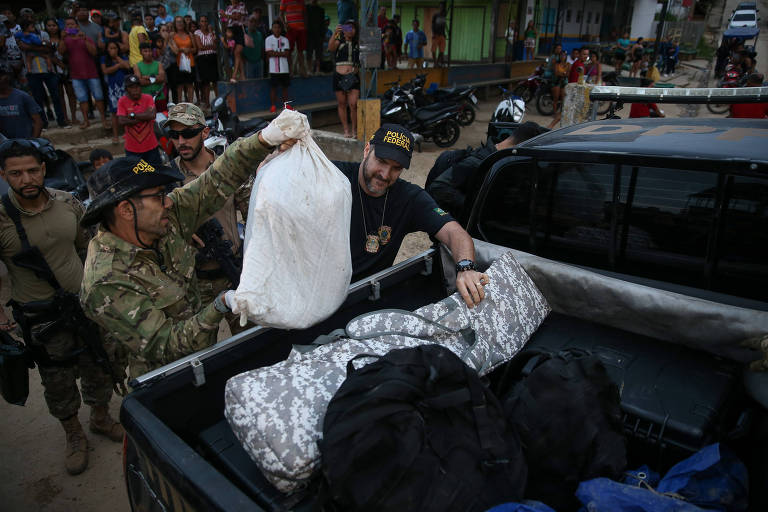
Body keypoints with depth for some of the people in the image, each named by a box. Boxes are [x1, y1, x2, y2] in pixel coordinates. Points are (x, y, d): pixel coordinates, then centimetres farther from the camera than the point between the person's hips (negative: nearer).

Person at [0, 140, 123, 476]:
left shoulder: (68, 203, -5)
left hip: (85, 303, 3)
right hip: (41, 318, -3)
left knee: (98, 368, 18)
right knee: (58, 381, 14)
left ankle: (100, 418, 44)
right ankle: (74, 435, 37)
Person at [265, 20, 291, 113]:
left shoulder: (285, 40, 9)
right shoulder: (268, 39, 3)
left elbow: (287, 54, -3)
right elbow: (269, 54, -7)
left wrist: (275, 53, -10)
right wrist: (281, 53, -8)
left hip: (284, 68, 2)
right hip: (273, 68, -2)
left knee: (285, 86, 7)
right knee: (273, 87, -1)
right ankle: (273, 106, 6)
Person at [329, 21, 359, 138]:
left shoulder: (357, 44, 12)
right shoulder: (339, 42, 7)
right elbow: (330, 48, -15)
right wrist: (335, 34, -28)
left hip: (353, 77, 0)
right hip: (339, 76, 0)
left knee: (353, 105, -12)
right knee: (341, 104, 5)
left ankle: (354, 129, 2)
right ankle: (346, 129, 15)